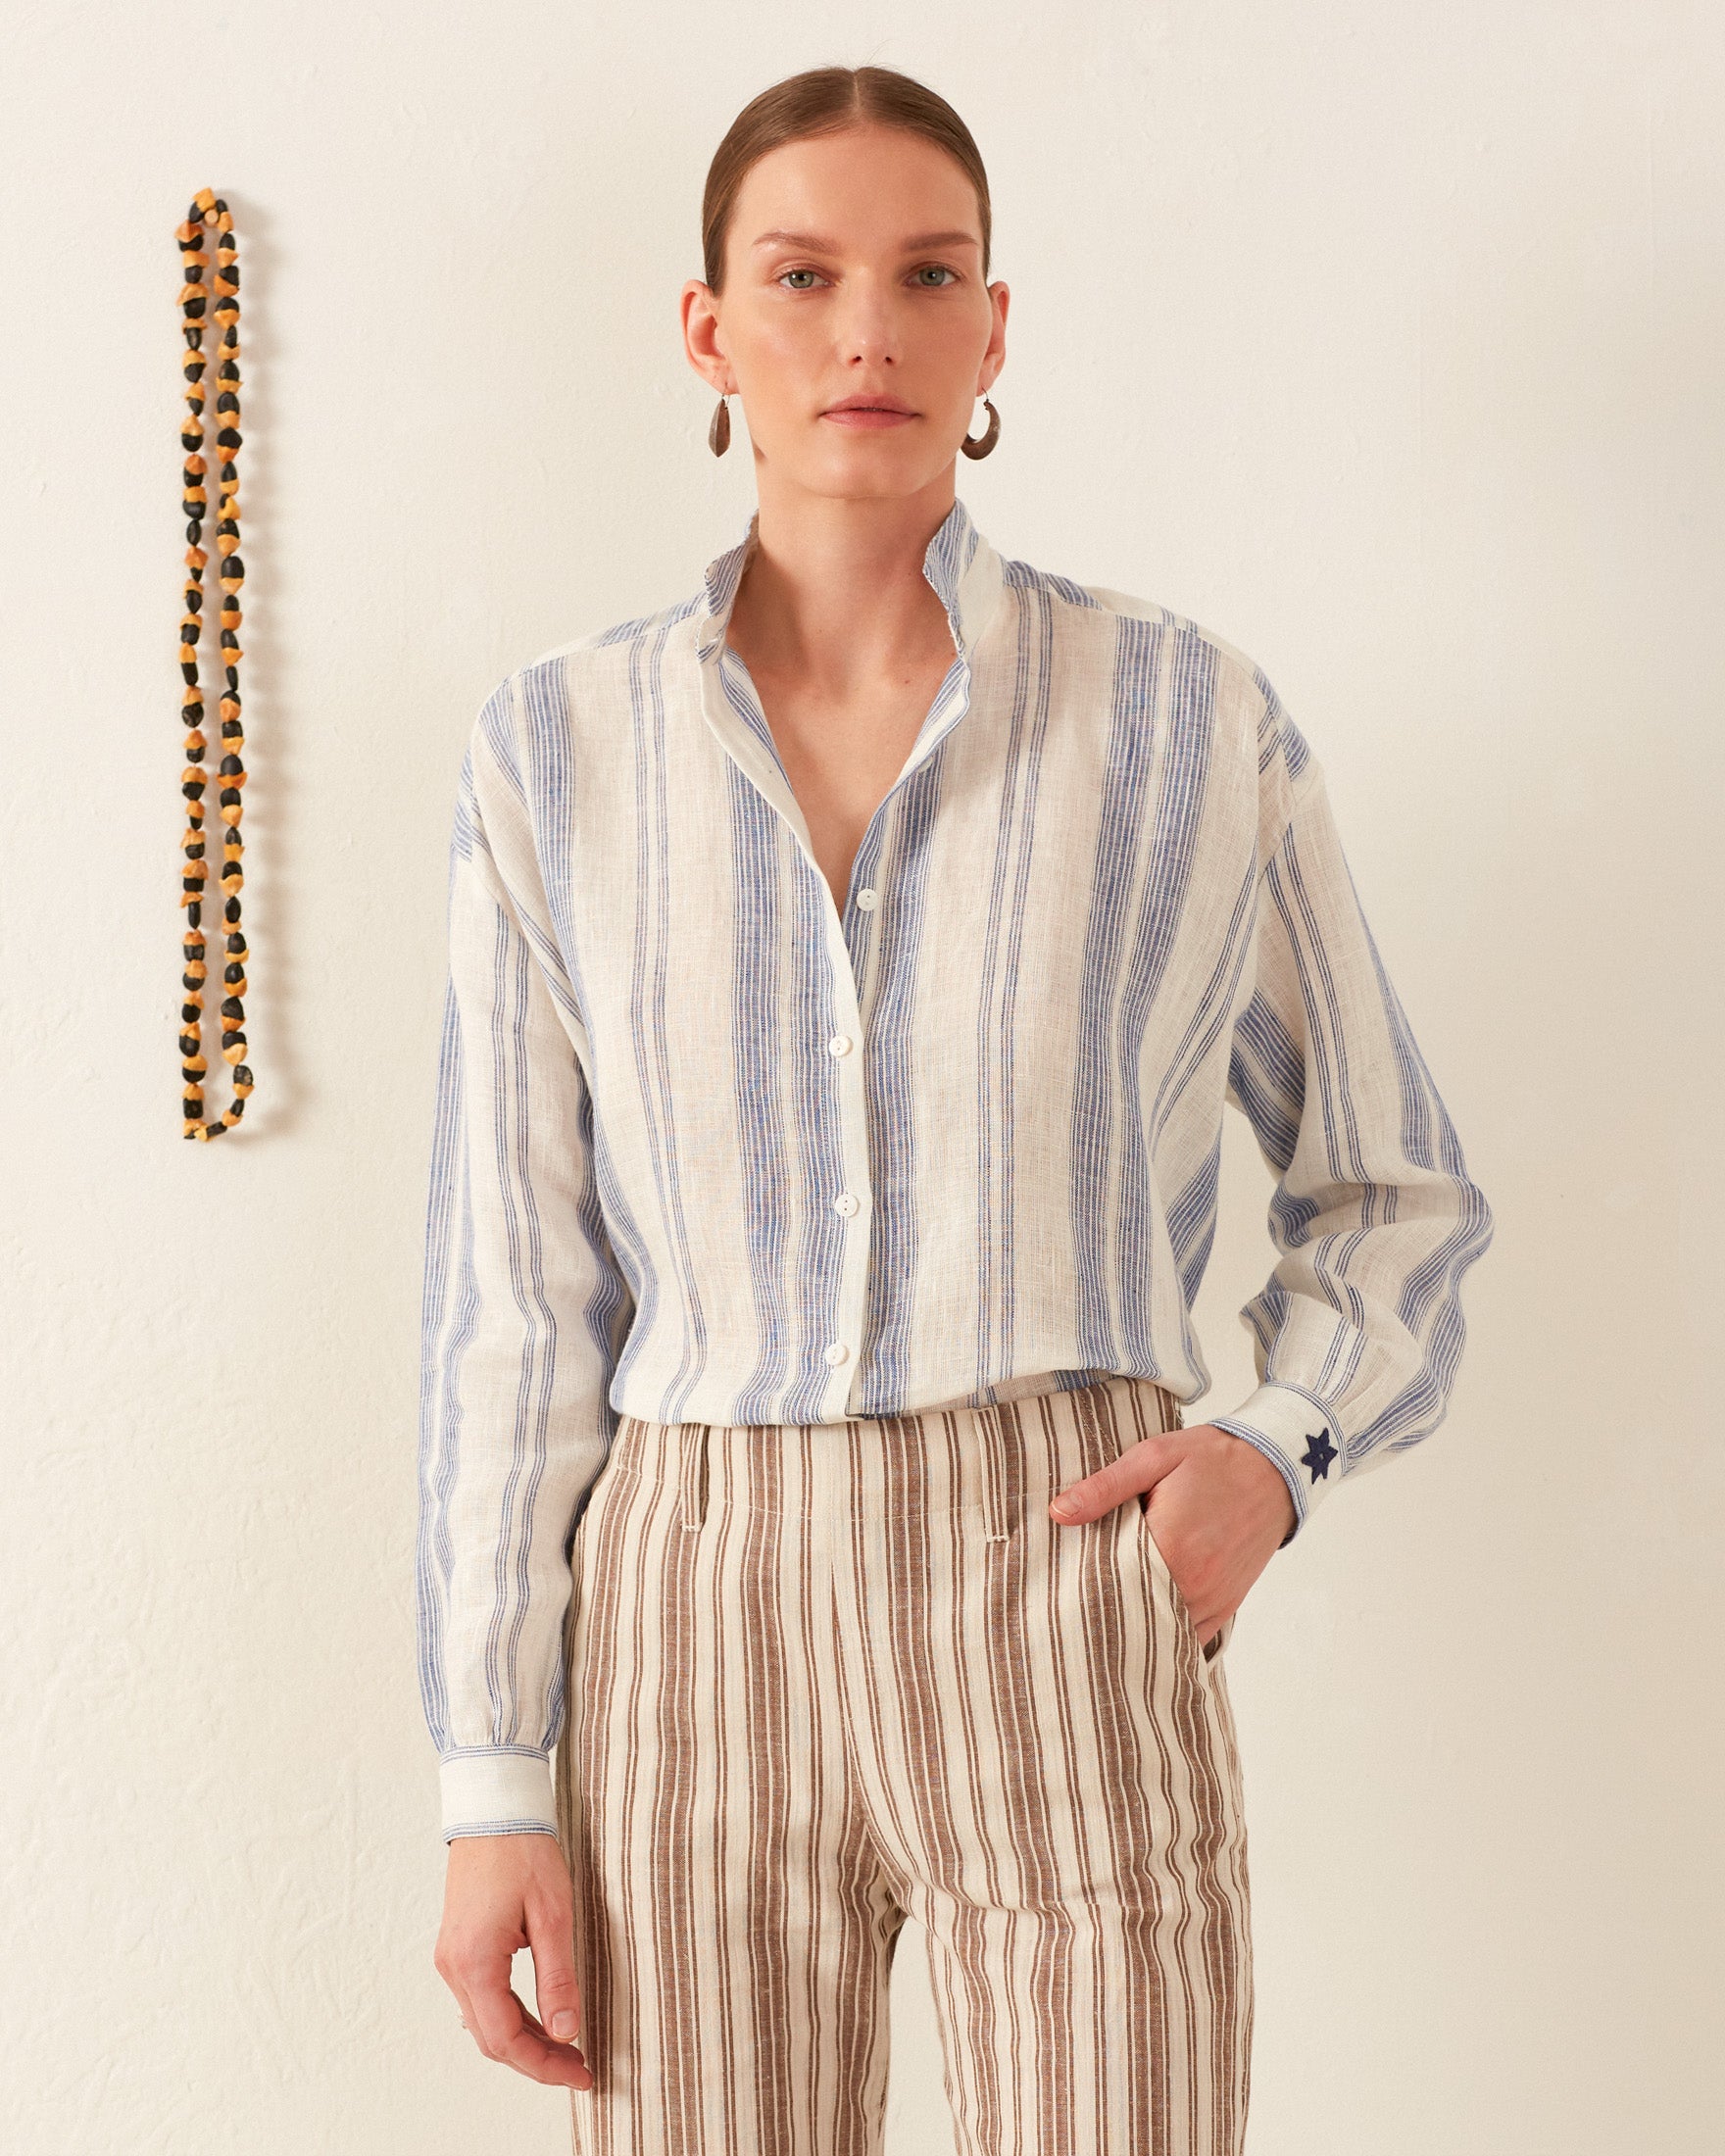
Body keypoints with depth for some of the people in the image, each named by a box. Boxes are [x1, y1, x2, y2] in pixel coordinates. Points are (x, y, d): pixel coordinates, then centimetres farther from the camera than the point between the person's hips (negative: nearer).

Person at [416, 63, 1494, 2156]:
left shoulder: (1191, 721, 0)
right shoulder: (556, 753, 3)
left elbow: (1394, 1192, 12)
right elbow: (516, 1296, 4)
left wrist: (1279, 1443, -8)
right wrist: (494, 1789, 2)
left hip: (1068, 1617, -1)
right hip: (697, 1626, 1)